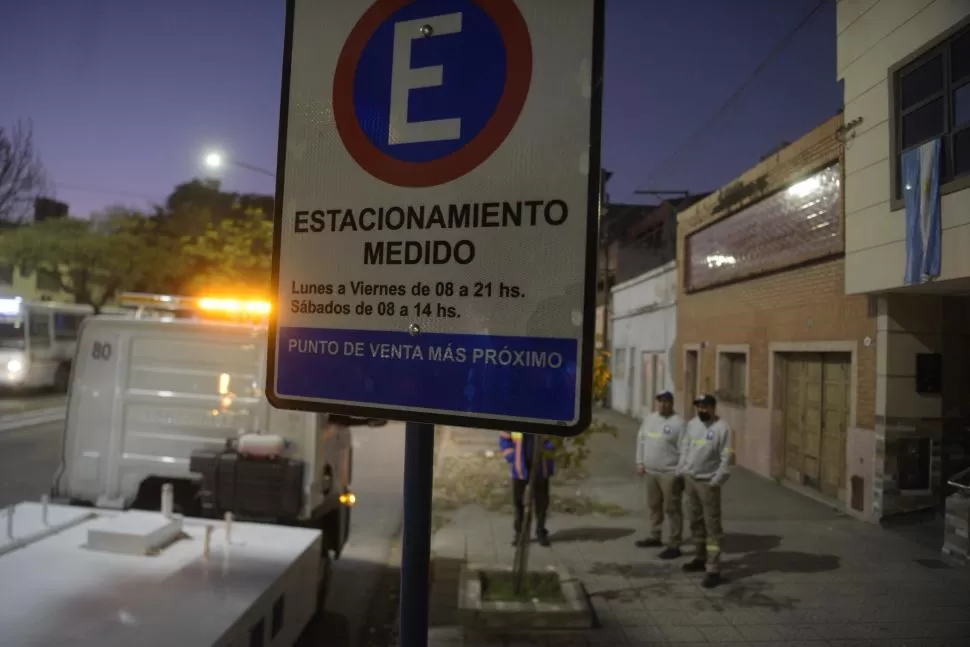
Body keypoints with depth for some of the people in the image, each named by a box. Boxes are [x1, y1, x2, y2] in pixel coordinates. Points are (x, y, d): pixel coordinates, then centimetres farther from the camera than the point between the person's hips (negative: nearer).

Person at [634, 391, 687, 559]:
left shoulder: (678, 423, -14)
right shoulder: (649, 418, 8)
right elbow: (641, 440, 14)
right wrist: (640, 463, 11)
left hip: (670, 473, -7)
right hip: (650, 472, 7)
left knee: (672, 509, 0)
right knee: (653, 506, 19)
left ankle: (674, 545, 5)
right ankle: (655, 537, 34)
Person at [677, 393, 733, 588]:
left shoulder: (722, 428, -13)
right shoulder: (692, 424, 9)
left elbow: (726, 458, -15)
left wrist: (716, 481, -17)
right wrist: (681, 471, 11)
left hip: (707, 482, -7)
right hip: (689, 479, 7)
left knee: (712, 525, -4)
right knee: (695, 521, 17)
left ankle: (713, 569, 0)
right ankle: (701, 557, 33)